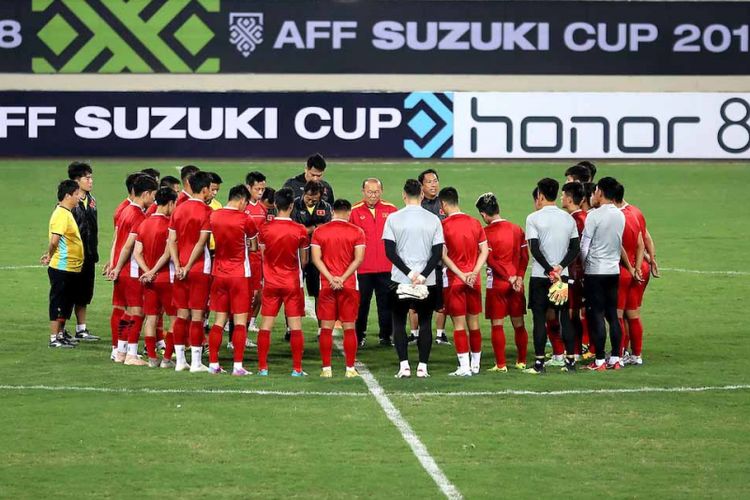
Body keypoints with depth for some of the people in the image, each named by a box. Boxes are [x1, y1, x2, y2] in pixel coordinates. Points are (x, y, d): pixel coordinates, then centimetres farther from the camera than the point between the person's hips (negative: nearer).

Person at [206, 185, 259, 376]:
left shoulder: (214, 216, 1)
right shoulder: (244, 219, -10)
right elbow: (254, 245, 3)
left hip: (219, 274, 4)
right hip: (239, 275, -4)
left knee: (219, 320, 10)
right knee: (240, 321, -1)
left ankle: (213, 363, 9)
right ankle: (238, 366, -6)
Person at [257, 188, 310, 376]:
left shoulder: (265, 229, -4)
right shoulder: (300, 230, -9)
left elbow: (262, 257, 5)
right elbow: (304, 261, 1)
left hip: (270, 283, 2)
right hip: (293, 283, -2)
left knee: (266, 324, 6)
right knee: (295, 325, 1)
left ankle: (262, 367, 4)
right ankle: (297, 368, -1)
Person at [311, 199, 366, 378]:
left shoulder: (319, 232, 3)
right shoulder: (357, 232, 0)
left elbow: (316, 258, -5)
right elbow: (358, 259, -8)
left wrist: (331, 279, -9)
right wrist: (342, 279, -10)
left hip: (326, 285, 1)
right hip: (349, 286, -1)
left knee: (326, 328, 4)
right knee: (349, 328, 4)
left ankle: (326, 368, 3)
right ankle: (350, 368, 4)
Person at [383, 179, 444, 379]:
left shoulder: (393, 218, -3)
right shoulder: (433, 220, 0)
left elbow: (390, 251, -8)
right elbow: (438, 252, -5)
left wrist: (409, 273, -9)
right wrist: (422, 275, -9)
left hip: (400, 280, -1)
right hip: (428, 281, 1)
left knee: (399, 322, 8)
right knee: (425, 323, 8)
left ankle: (404, 365, -2)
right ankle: (422, 366, 3)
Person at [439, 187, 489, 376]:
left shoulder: (444, 225, -9)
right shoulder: (474, 223, 6)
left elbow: (443, 256, -13)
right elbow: (484, 251, 4)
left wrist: (461, 275, -12)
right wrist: (474, 272, -4)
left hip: (454, 281, -4)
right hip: (474, 281, 4)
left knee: (459, 324, -2)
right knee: (474, 323, 13)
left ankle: (464, 367, -5)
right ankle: (475, 364, 20)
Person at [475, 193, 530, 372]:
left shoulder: (486, 232, -9)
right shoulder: (517, 229, 7)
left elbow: (490, 260, -15)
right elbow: (525, 256, 3)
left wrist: (509, 277, -13)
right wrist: (519, 277, -4)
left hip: (496, 283, -5)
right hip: (516, 283, 5)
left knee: (497, 324, 1)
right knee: (518, 323, 12)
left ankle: (500, 364, -1)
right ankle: (522, 361, 20)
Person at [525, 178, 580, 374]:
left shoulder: (534, 218, -7)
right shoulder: (568, 218, 8)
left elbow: (534, 249, -14)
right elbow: (575, 248, 3)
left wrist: (549, 270, -12)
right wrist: (560, 267, -6)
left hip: (540, 276, -4)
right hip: (562, 276, 4)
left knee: (539, 318, -1)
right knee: (564, 317, 9)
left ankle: (539, 363, -3)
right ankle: (570, 360, 9)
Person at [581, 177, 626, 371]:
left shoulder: (594, 216, -14)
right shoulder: (621, 216, 6)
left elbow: (584, 247, -10)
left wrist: (584, 266, 5)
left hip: (595, 270, -6)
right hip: (614, 270, 6)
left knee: (596, 315, -3)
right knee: (612, 315, 10)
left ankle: (599, 361, -4)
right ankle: (615, 358, 10)